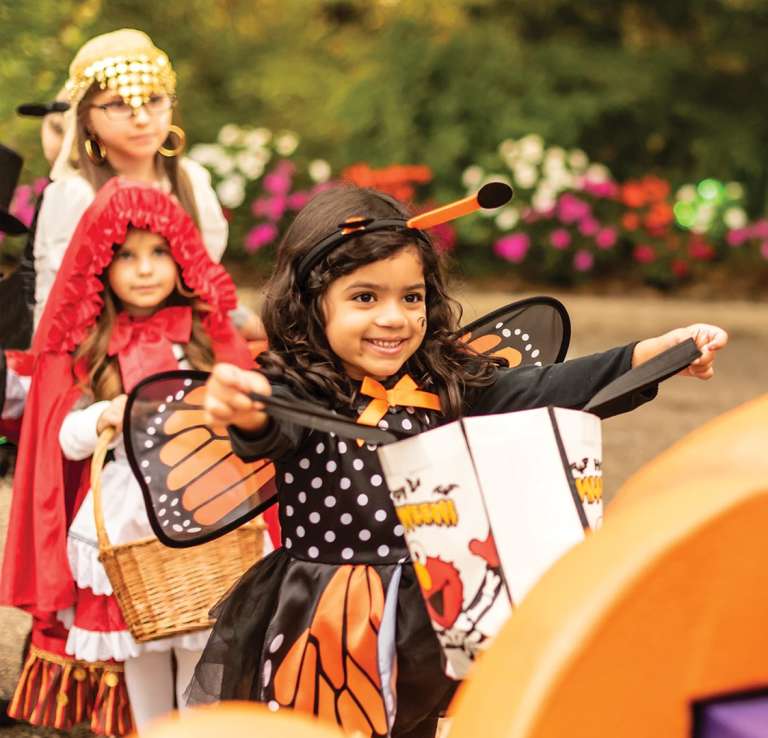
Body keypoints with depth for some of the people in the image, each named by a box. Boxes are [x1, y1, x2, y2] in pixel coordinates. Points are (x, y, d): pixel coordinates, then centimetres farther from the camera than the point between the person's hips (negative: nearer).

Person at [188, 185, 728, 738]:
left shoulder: (447, 383, 3)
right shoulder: (299, 389, -11)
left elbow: (544, 391, -5)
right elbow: (271, 434, -31)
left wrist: (655, 354, -16)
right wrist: (247, 414, -57)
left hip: (430, 613, 4)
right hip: (325, 628, -4)